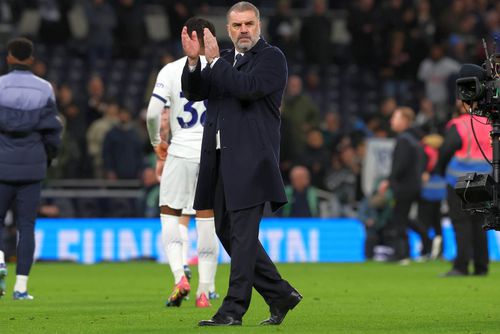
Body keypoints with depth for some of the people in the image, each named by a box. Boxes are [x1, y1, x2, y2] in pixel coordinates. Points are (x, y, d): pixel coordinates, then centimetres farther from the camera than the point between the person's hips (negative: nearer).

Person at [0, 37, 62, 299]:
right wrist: (48, 157, 18)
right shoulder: (44, 89, 2)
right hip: (32, 167, 1)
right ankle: (21, 285, 0)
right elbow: (52, 129, 2)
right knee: (26, 226, 5)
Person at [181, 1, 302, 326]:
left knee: (243, 233, -9)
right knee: (227, 231, 11)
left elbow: (247, 87, -19)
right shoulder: (224, 60, 18)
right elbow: (194, 93, 9)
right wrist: (193, 60, -7)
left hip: (250, 159, -8)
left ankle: (233, 309, -8)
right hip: (221, 160, 8)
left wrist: (215, 60, -12)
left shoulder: (271, 57, -3)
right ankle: (281, 294, 20)